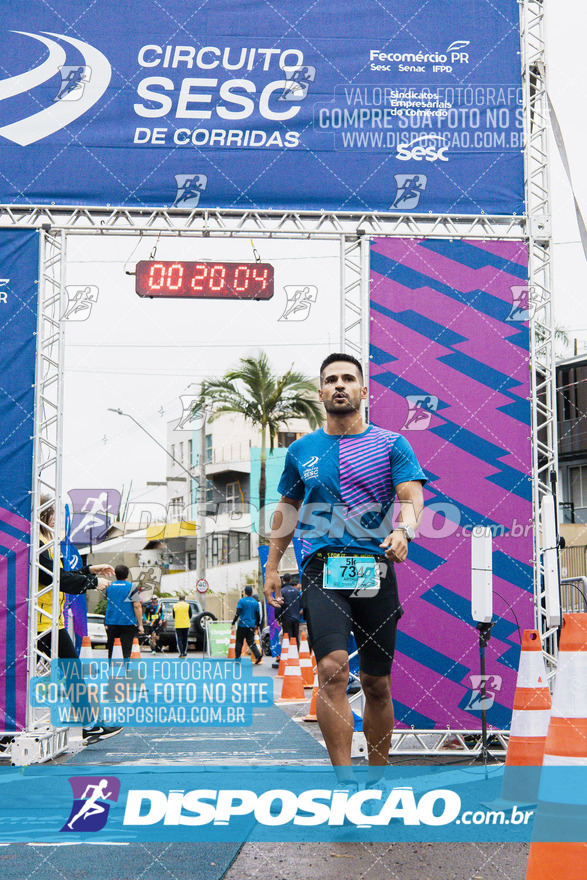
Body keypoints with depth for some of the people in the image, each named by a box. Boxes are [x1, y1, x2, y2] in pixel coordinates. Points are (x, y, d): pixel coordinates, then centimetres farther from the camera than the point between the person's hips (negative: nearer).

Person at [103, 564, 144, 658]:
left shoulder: (109, 587, 7)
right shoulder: (131, 587, -6)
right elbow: (137, 606, -11)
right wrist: (140, 625, -7)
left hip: (111, 623, 4)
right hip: (128, 623, -4)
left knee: (109, 650, 11)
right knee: (126, 650, -3)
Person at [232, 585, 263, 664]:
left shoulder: (241, 601, -7)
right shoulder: (255, 602, 6)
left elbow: (237, 613, -12)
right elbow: (258, 615, 12)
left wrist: (233, 623, -5)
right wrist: (256, 624, 25)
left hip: (242, 625, -4)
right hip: (251, 626, 4)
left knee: (239, 642, 7)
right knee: (251, 642, 5)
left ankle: (237, 657, 11)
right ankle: (258, 655, -14)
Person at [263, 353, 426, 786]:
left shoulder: (391, 444, 7)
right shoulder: (302, 450, 14)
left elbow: (412, 496, -5)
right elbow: (288, 508, 24)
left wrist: (403, 530, -26)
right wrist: (272, 565, 20)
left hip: (376, 569, 0)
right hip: (322, 568, 0)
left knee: (377, 684, 6)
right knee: (333, 668, -20)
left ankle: (377, 779, 22)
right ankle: (344, 781, -21)